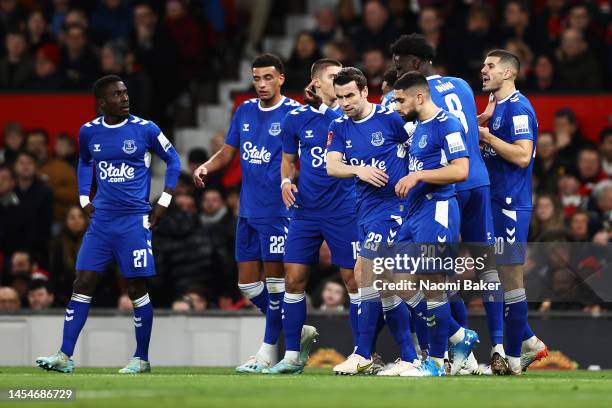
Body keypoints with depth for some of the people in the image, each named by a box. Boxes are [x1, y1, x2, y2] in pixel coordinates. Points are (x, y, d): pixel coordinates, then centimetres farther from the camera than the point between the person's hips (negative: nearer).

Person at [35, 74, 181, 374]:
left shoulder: (144, 129, -5)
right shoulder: (89, 132, 5)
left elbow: (173, 160, 6)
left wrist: (163, 202, 2)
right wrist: (84, 198, 14)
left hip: (134, 220, -3)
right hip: (101, 219, 4)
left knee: (136, 288, 0)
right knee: (82, 284, -1)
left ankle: (141, 358, 12)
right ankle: (65, 356, -1)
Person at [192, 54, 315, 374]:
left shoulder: (293, 113, -8)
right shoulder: (244, 112, 12)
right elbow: (227, 153, 19)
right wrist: (206, 167, -1)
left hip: (277, 211, -7)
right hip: (247, 211, 7)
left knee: (274, 279, -3)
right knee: (247, 283, 8)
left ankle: (268, 352, 5)